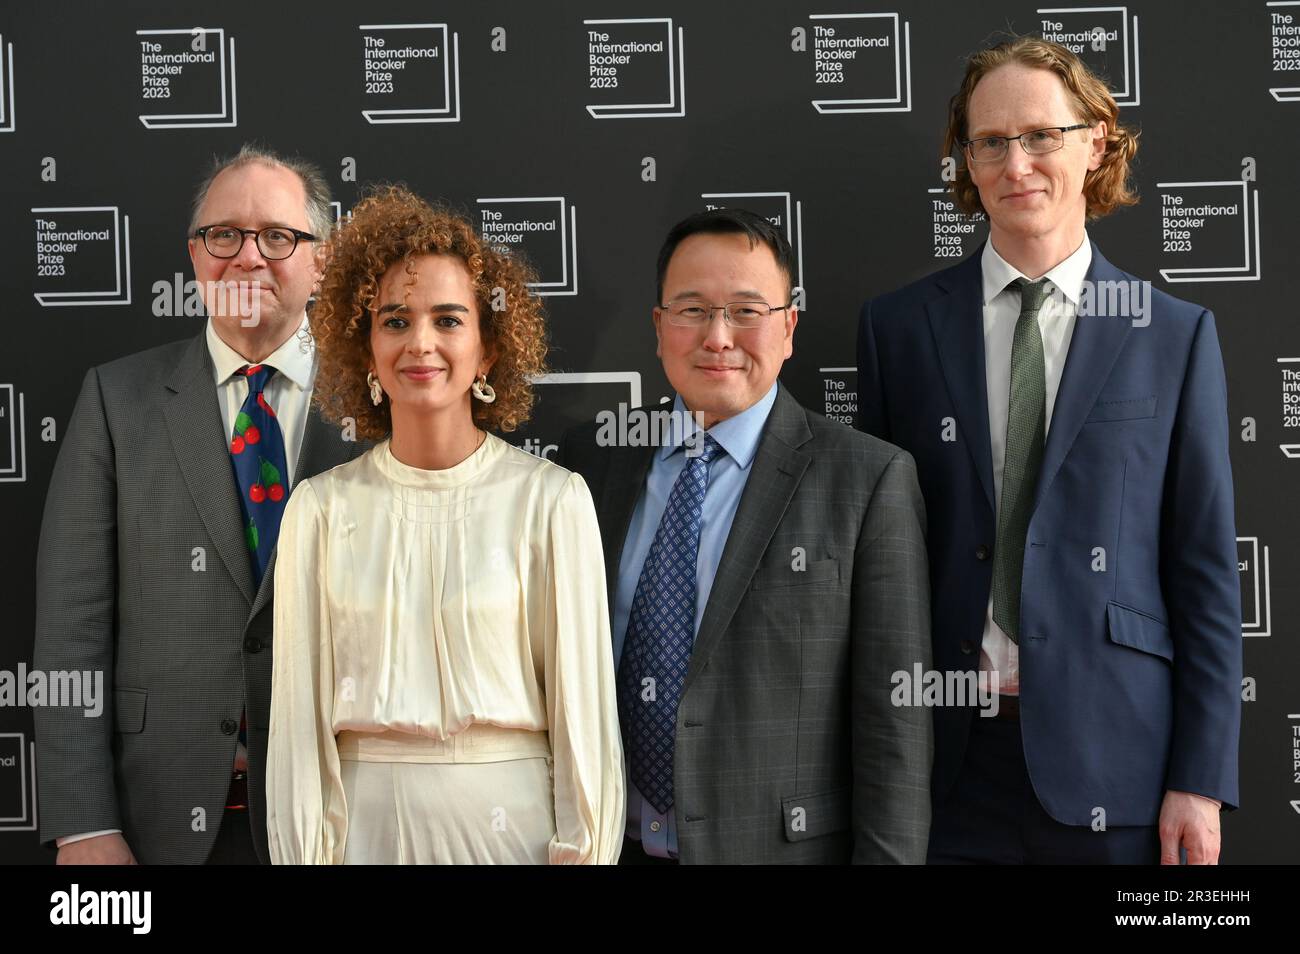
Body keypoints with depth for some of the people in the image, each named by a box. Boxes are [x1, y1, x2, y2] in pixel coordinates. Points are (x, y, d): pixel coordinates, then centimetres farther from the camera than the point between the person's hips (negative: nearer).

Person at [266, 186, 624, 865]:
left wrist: (583, 851, -9)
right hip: (366, 821, 2)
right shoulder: (321, 507, -2)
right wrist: (305, 851, -3)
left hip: (511, 815, -1)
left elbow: (582, 704, -6)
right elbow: (300, 707, 0)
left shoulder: (550, 499, -7)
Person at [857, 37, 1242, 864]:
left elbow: (1206, 570, 1)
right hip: (946, 756, 1)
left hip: (1109, 754, 0)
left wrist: (1201, 780, -3)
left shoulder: (1176, 336, 1)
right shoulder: (898, 325, 3)